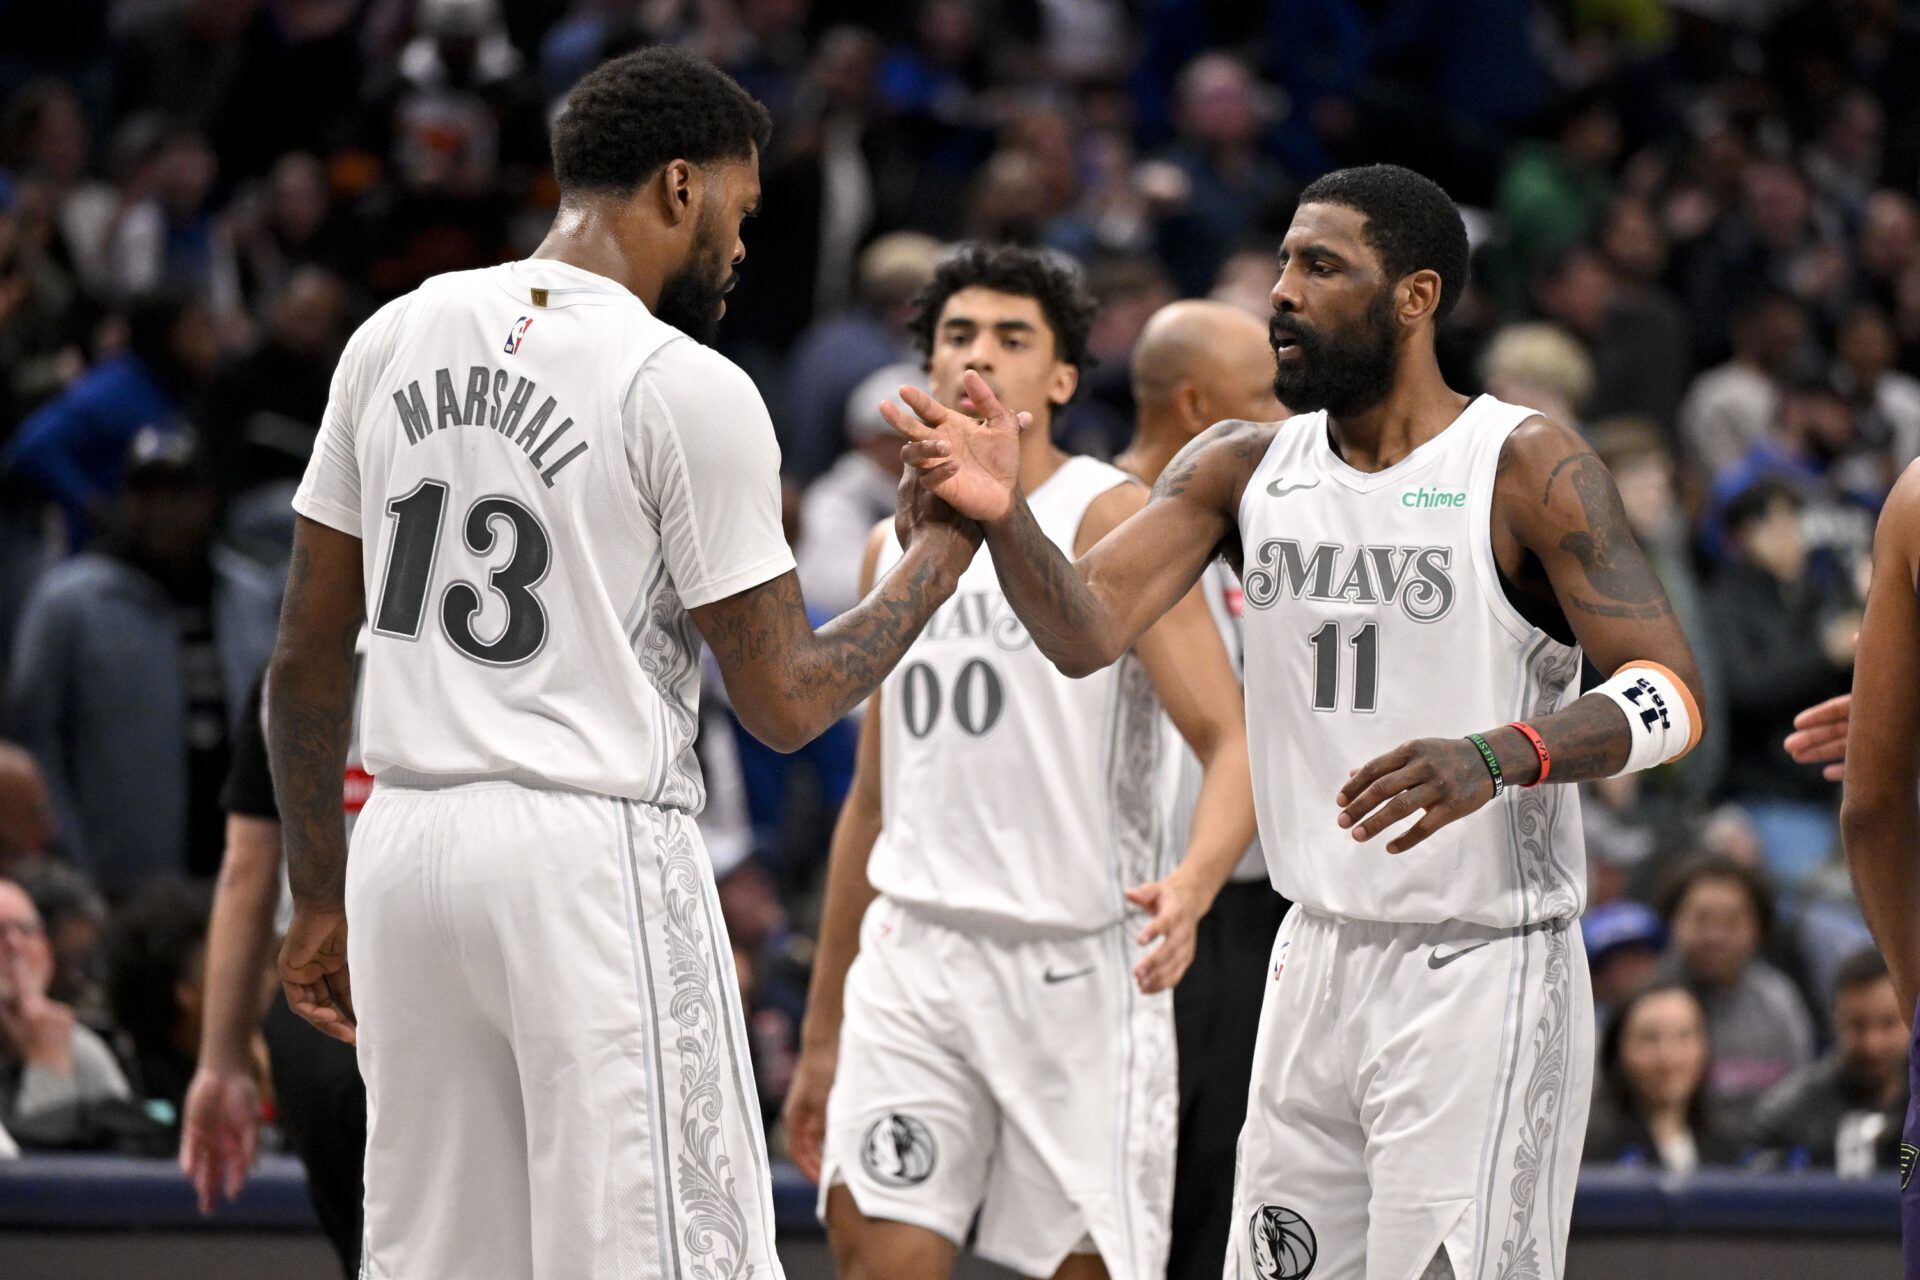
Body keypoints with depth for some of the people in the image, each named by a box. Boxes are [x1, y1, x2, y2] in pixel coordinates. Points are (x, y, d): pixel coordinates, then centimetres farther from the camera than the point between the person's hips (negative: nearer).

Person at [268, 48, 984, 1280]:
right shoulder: (690, 390, -9)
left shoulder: (394, 338, 8)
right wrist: (942, 548, 8)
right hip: (596, 855, -6)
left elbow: (309, 658, 12)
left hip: (404, 851, 6)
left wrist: (319, 897, 20)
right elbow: (786, 702, -6)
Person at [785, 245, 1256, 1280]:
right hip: (916, 951, 5)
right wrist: (822, 1034, 21)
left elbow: (1233, 743, -14)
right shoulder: (896, 547, 14)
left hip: (1079, 956, -5)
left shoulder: (1112, 522, -6)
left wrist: (1191, 884, -35)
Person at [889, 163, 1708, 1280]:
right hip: (1320, 964, 6)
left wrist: (1500, 756, -35)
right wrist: (1003, 514, -24)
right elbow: (1087, 631, -3)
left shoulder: (1527, 468, -9)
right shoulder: (1244, 469, 8)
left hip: (1482, 977, -6)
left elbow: (1672, 692, -16)